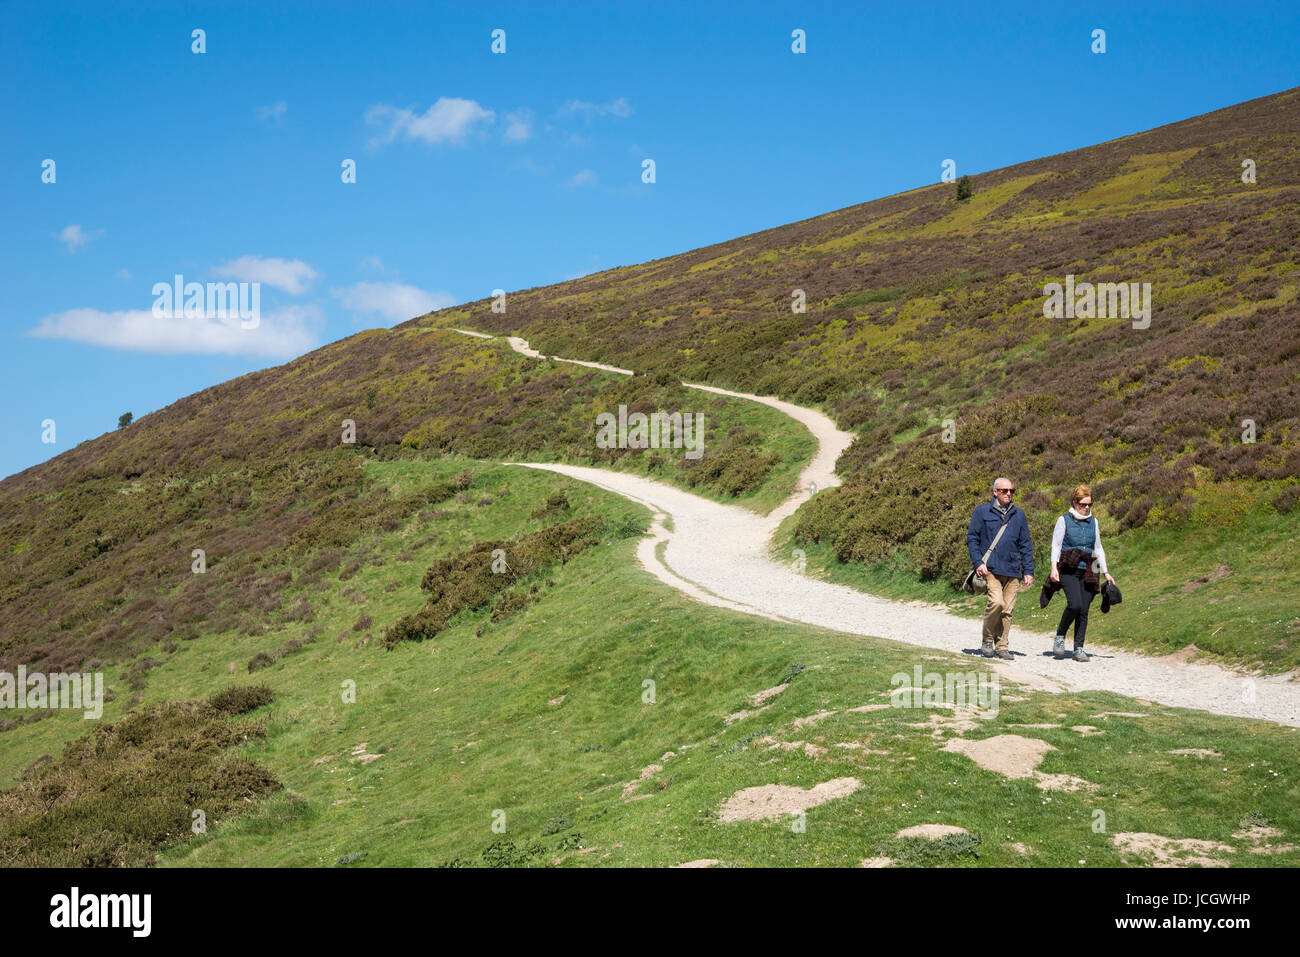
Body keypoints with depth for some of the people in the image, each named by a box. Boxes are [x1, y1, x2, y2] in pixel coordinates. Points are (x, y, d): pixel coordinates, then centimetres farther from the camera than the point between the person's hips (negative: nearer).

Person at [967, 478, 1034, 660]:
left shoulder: (1019, 515, 15)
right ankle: (987, 640, -2)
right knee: (996, 602, -20)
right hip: (990, 568, -4)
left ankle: (1002, 646, 12)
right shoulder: (982, 512, 5)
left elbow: (1025, 545, 17)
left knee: (1007, 609, 1)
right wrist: (978, 562, -9)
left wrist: (1028, 571, 10)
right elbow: (972, 538, 4)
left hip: (1013, 570, 4)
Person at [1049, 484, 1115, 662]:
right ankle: (1060, 636, 2)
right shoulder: (1064, 520, 2)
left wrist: (1105, 572, 15)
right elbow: (1056, 545, -2)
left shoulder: (1093, 522, 15)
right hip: (1069, 569, -4)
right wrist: (1054, 567, -15)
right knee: (1075, 604, -21)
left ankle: (1079, 649, 6)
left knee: (1084, 610, -1)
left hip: (1087, 571, 4)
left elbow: (1098, 548, 20)